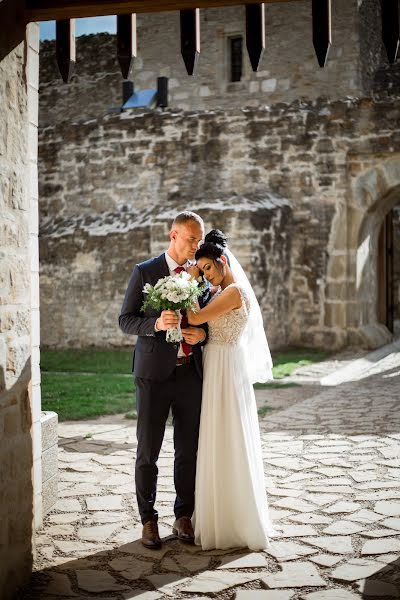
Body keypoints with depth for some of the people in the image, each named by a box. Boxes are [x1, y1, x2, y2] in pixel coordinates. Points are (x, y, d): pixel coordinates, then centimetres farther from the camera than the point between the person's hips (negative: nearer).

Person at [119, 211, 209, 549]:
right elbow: (126, 320, -2)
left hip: (191, 372, 3)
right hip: (155, 373, -3)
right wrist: (156, 324, -21)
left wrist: (202, 333, -9)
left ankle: (184, 517, 22)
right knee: (148, 452, 3)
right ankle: (149, 520, 16)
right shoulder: (144, 272, 0)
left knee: (189, 450, 8)